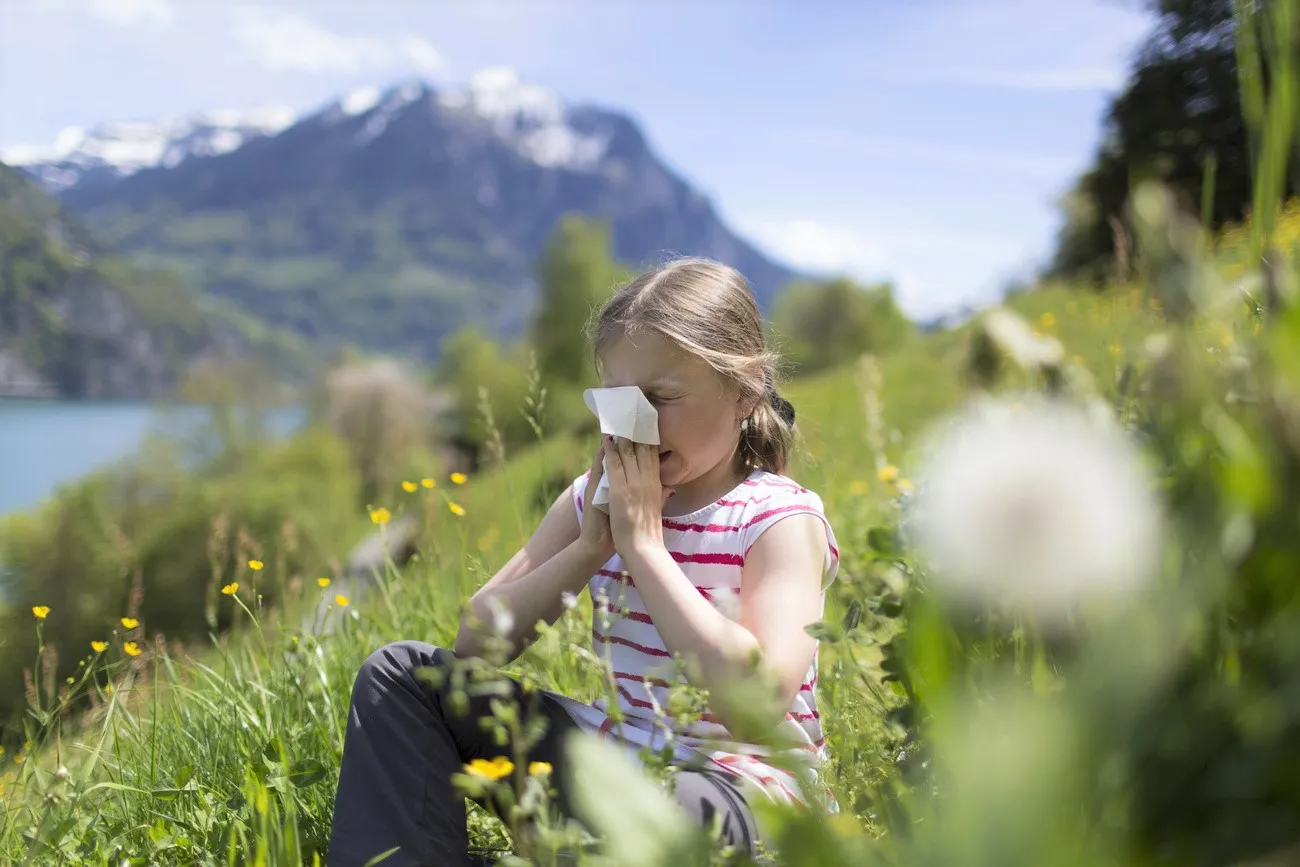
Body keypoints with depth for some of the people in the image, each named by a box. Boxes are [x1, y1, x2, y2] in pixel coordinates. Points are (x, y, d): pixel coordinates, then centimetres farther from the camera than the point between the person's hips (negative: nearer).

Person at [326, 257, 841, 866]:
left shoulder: (781, 520, -13)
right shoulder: (599, 498, 4)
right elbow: (475, 643, -1)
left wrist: (643, 543, -24)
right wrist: (589, 548, -15)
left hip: (738, 782, -6)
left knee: (683, 807, -44)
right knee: (400, 673, 1)